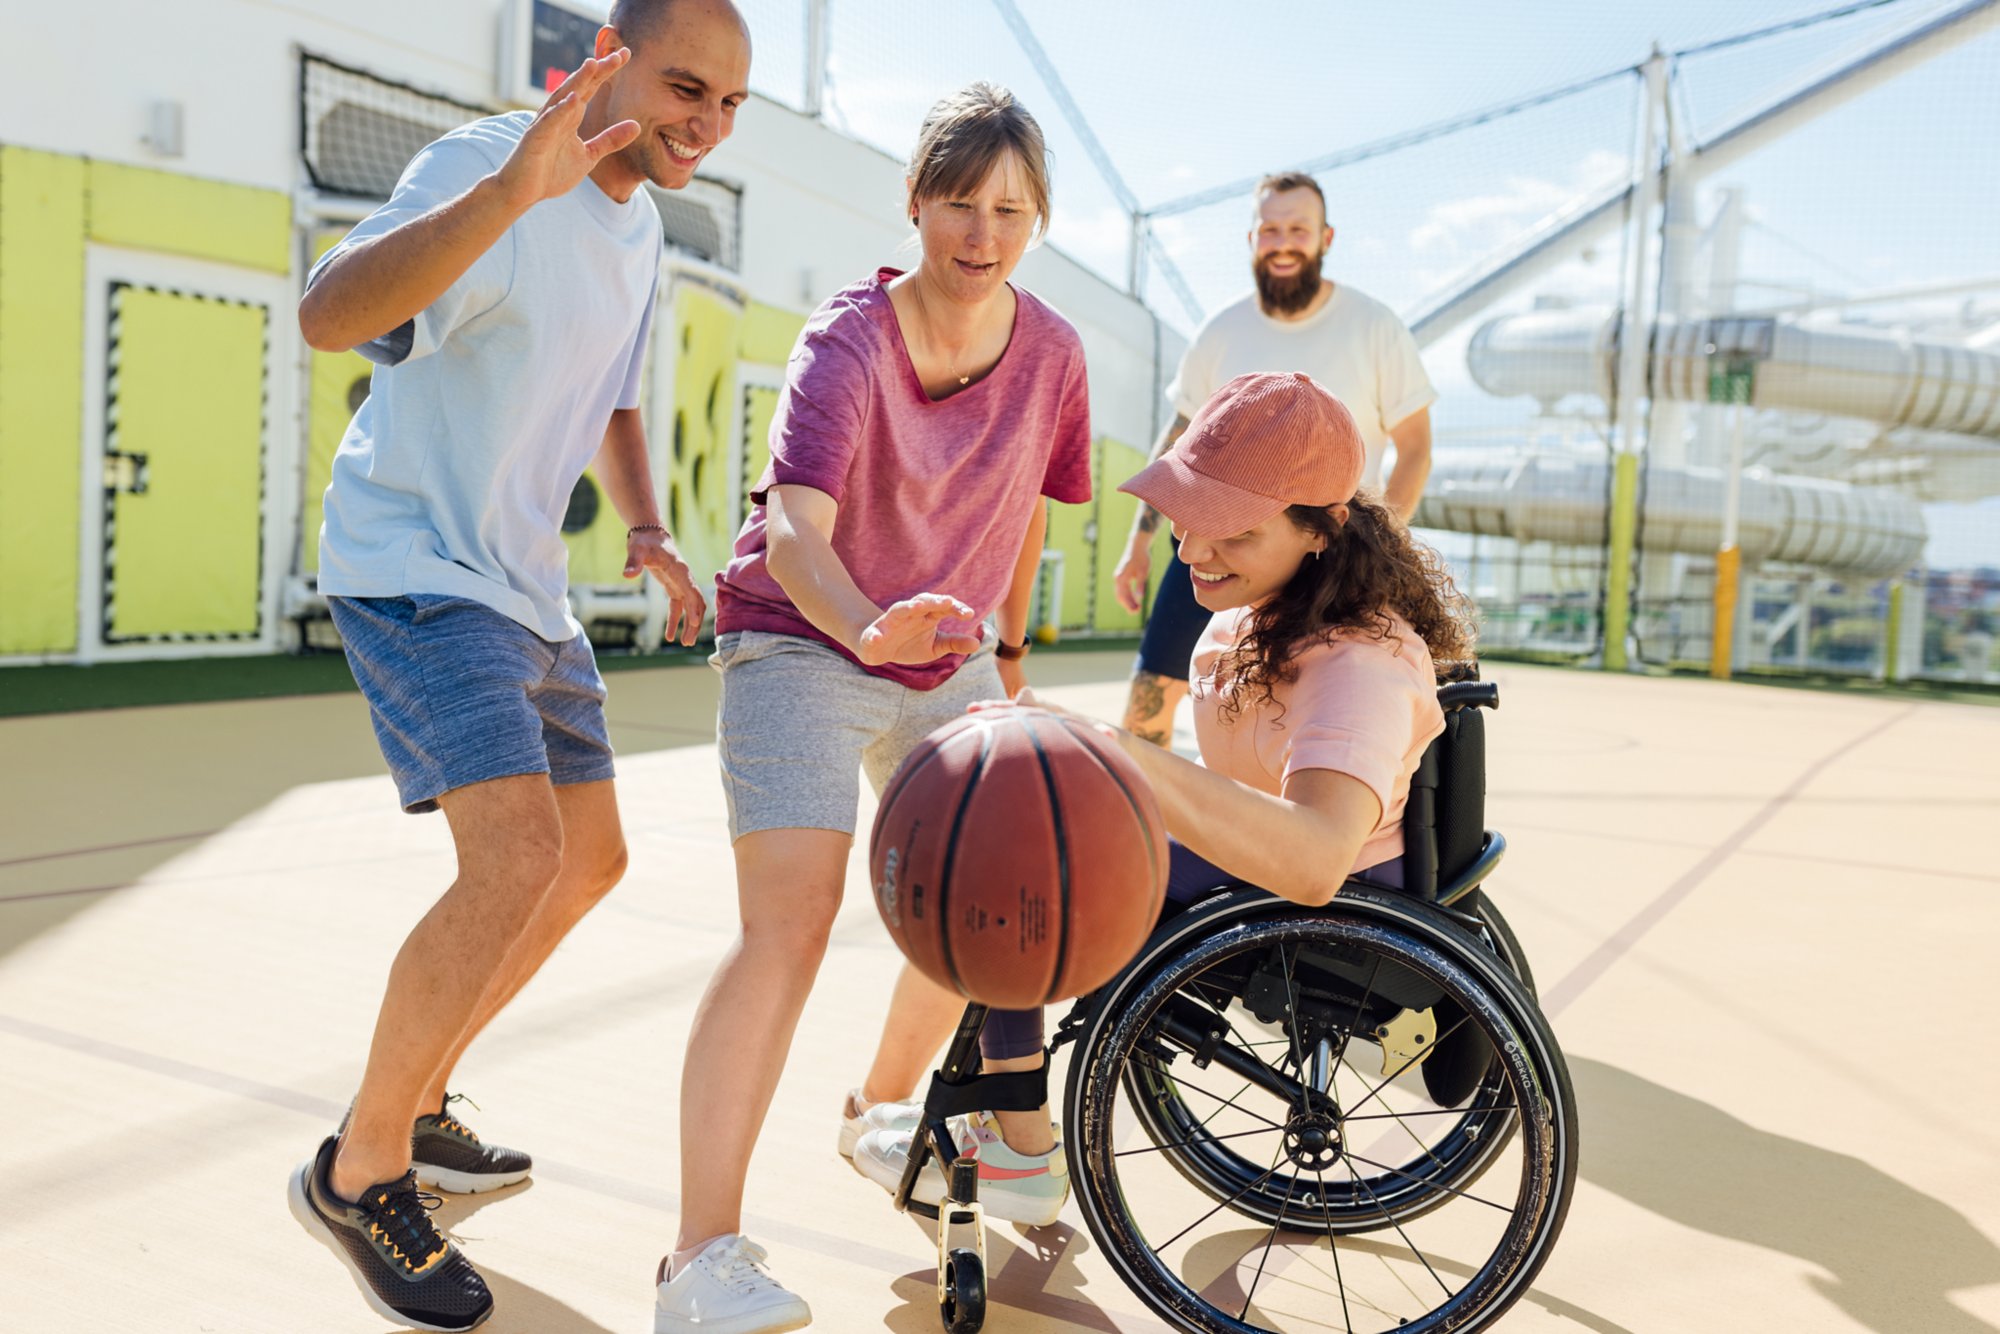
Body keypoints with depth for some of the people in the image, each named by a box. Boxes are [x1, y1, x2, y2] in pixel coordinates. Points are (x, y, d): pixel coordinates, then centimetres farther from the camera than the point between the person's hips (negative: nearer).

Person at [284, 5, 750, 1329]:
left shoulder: (642, 227, 10)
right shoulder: (488, 166, -18)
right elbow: (329, 313, -35)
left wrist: (647, 527, 6)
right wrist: (510, 189, -48)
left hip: (527, 585, 9)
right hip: (412, 563, -9)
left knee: (590, 859, 13)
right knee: (517, 857, -24)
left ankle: (415, 1105, 30)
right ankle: (358, 1173, -2)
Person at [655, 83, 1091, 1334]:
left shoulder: (1052, 352, -5)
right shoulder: (847, 344, -22)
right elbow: (792, 531, -38)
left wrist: (1009, 642, 19)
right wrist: (868, 627, -58)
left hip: (948, 655, 6)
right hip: (801, 642, -6)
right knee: (792, 919, -20)